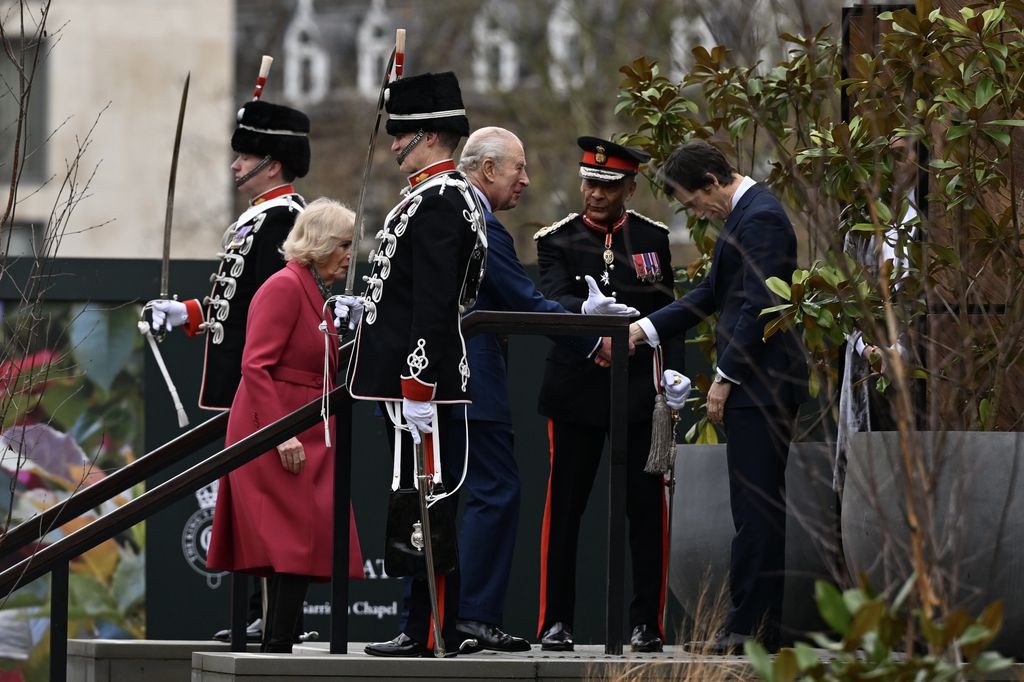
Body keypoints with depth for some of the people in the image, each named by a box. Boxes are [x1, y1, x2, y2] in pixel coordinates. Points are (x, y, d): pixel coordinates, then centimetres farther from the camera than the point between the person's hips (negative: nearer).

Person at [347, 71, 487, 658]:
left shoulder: (437, 203, -16)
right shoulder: (451, 197, 17)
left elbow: (434, 303, -22)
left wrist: (418, 388, -24)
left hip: (419, 379, -11)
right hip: (422, 379, 11)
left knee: (427, 505, -7)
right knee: (423, 505, 11)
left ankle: (435, 633, -5)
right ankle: (426, 629, 14)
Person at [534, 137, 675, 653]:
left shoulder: (653, 238, 8)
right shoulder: (557, 240, 2)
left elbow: (667, 309, 11)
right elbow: (554, 302, -15)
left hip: (640, 391, 1)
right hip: (576, 391, -1)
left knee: (645, 509, 0)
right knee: (564, 508, 0)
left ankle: (646, 623, 6)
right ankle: (556, 622, 5)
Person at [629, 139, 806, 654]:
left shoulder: (759, 218, -15)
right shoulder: (745, 214, 18)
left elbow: (758, 307, -20)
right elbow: (712, 294, 23)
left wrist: (725, 379, -16)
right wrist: (644, 329, 15)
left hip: (759, 383, -11)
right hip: (758, 384, 11)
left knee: (754, 509, -8)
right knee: (762, 509, 11)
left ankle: (748, 626, -7)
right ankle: (766, 625, 13)